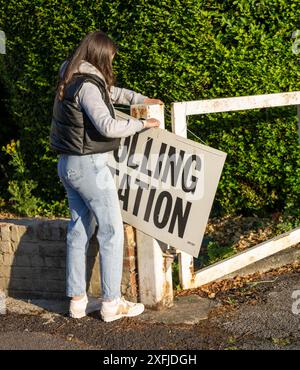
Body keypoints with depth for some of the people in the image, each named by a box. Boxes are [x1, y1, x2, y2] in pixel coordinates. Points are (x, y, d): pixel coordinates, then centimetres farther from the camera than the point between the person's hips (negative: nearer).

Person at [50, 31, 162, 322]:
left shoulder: (71, 81, 12)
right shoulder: (87, 86, -18)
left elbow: (111, 92, 27)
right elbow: (108, 126, -25)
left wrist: (141, 99, 19)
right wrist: (143, 123, -12)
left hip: (68, 164, 10)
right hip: (89, 166, -10)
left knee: (79, 230, 13)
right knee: (112, 231, -1)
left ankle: (77, 300, 19)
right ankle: (111, 303, 4)